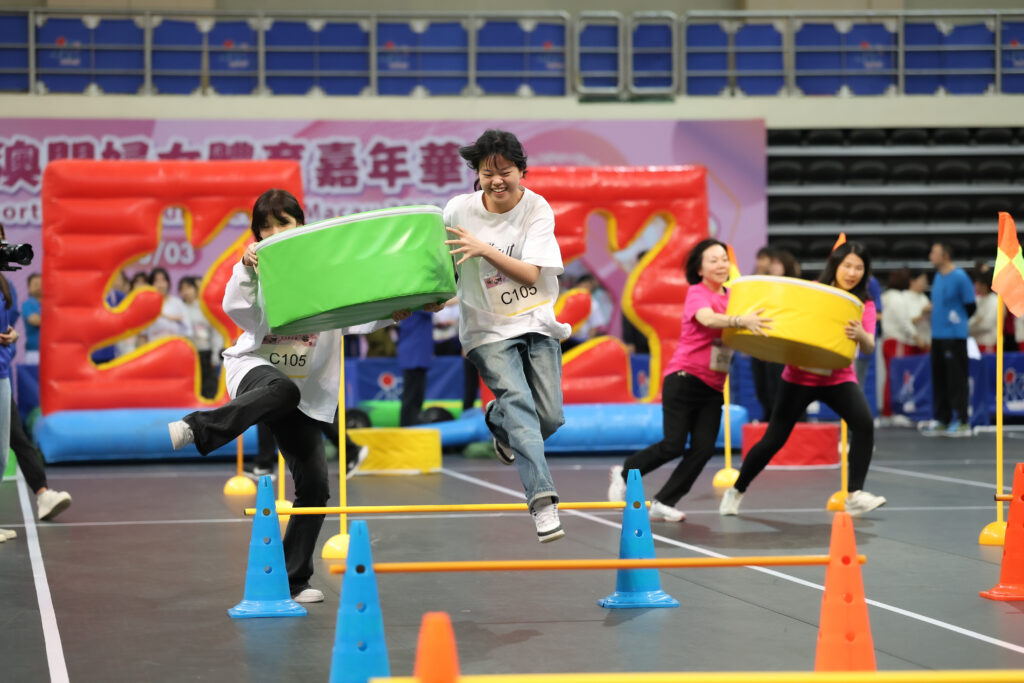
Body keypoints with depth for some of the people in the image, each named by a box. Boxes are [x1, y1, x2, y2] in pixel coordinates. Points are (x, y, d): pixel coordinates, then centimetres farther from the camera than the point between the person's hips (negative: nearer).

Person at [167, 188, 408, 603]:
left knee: (314, 485, -3)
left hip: (307, 395, 3)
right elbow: (237, 310, -14)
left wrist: (388, 316, -17)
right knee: (283, 390, -42)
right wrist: (244, 270, -29)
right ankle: (198, 429, -33)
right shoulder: (259, 270, -1)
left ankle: (294, 580, 9)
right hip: (255, 368, -3)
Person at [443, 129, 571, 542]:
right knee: (518, 400, -23)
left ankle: (496, 420, 34)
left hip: (537, 322, 2)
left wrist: (484, 248, -25)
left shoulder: (537, 209, -7)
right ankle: (542, 500, -32)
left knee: (550, 417, -2)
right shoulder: (459, 210, -7)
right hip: (488, 327, -2)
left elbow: (531, 273, -15)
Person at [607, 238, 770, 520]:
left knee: (704, 449, -7)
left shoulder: (731, 298, 13)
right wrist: (740, 321, -44)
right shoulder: (697, 293, -7)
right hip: (685, 378, -6)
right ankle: (624, 472, 16)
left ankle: (663, 503, 3)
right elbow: (708, 319, -28)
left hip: (713, 387, 6)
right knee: (674, 445, -10)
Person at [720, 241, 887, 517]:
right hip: (799, 377, -1)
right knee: (773, 440, 0)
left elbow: (869, 347, -16)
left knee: (864, 423, -26)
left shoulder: (864, 305, -3)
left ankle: (855, 495, -20)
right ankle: (736, 491, 23)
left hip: (838, 378, 1)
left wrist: (860, 335, -39)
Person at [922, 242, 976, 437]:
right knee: (939, 379, 11)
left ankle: (961, 421, 0)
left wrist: (957, 319, 0)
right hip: (937, 335, 8)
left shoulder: (960, 278, -11)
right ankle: (941, 420, 18)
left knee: (956, 380, -5)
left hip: (954, 336, -8)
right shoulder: (938, 276, 13)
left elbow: (970, 306, -7)